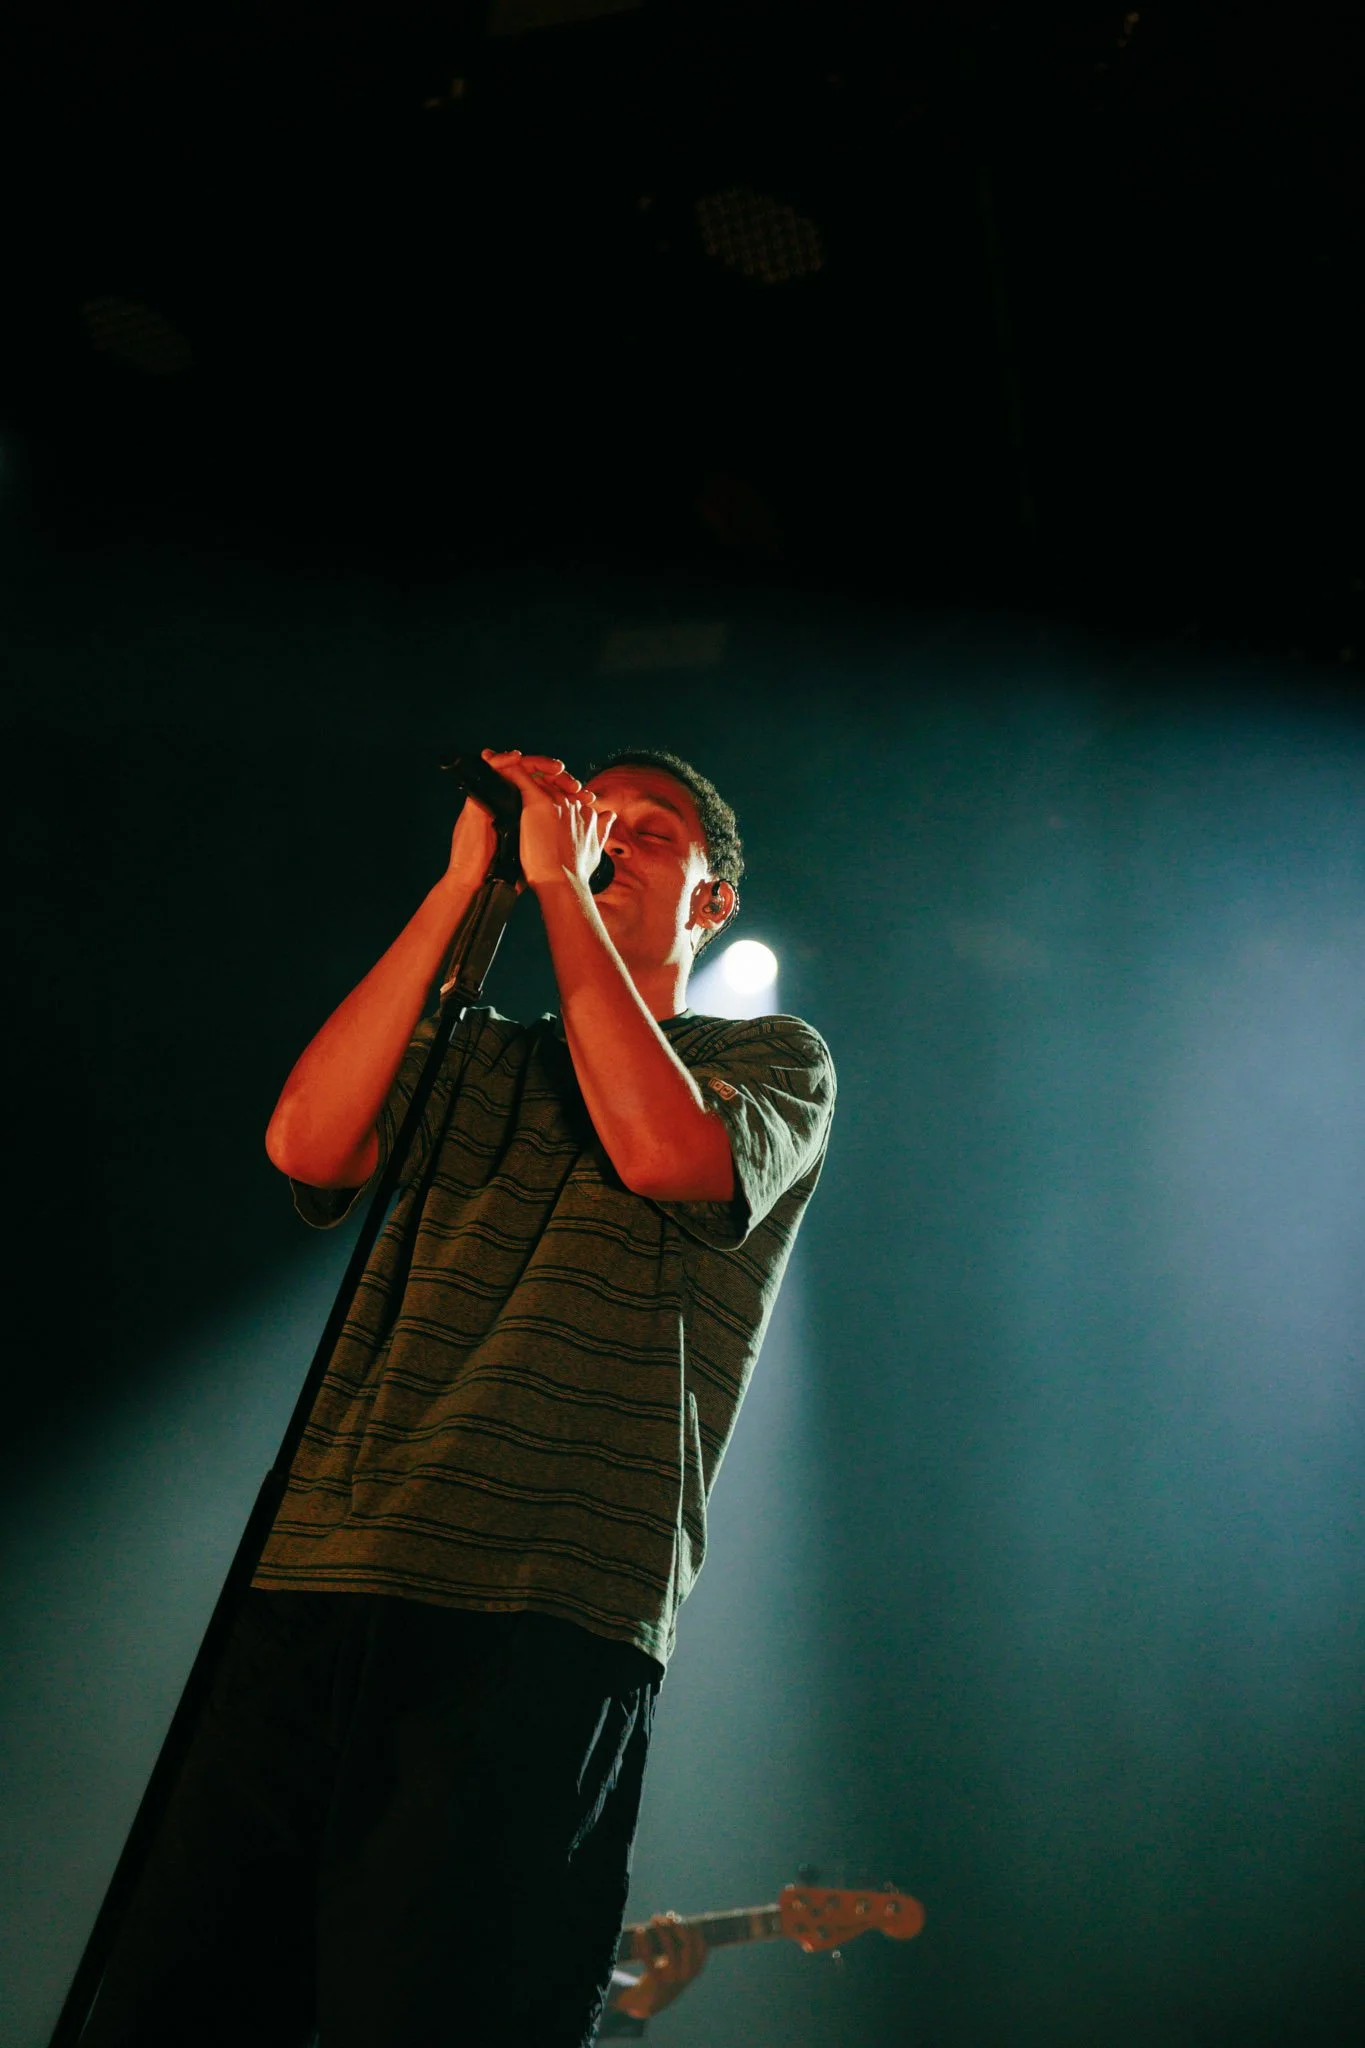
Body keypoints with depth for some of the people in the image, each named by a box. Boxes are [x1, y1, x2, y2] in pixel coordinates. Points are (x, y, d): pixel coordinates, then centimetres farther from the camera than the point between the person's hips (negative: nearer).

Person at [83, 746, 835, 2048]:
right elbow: (306, 1143, 3)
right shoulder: (475, 1057, 23)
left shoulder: (776, 1059, 14)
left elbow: (665, 1151, -9)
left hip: (541, 1621, -3)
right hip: (317, 1589, 4)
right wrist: (462, 884, 5)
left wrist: (558, 884, -1)